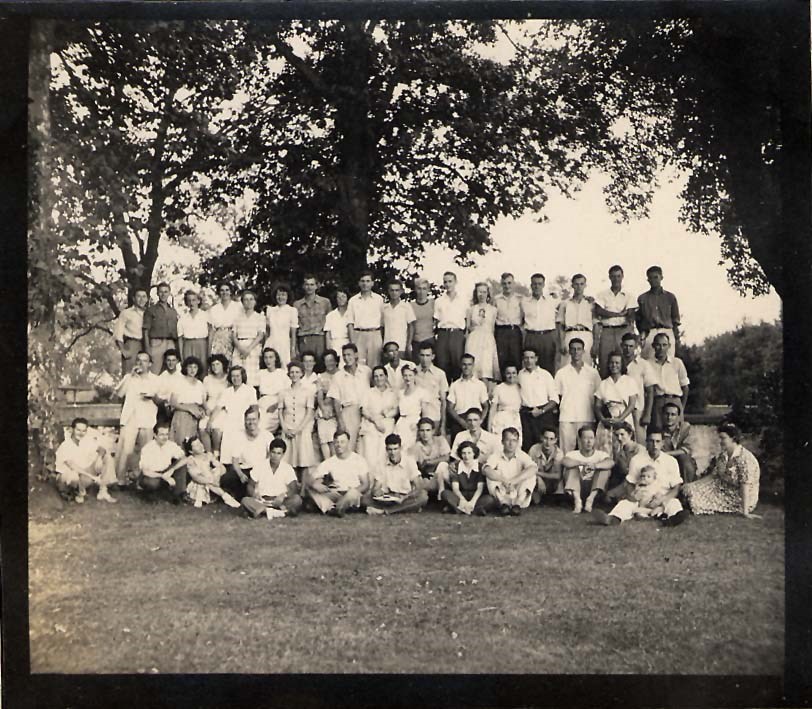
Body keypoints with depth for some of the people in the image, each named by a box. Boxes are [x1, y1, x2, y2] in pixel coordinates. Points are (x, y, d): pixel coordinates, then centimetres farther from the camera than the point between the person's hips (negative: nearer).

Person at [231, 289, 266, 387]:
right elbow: (233, 335, 8)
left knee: (251, 378, -12)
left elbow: (260, 335, -1)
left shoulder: (259, 317, 9)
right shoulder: (237, 316, 15)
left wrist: (249, 349, -13)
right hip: (239, 348, 2)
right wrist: (240, 348, -10)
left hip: (253, 347, -2)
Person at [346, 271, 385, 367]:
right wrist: (352, 341, -4)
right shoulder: (353, 300, 9)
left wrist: (383, 341, 2)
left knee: (374, 365, -2)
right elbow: (350, 322, 6)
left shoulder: (379, 299, 10)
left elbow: (382, 321, 9)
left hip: (375, 335, 0)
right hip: (358, 336, 0)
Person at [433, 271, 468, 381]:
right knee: (442, 364, -3)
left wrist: (466, 334, -3)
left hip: (457, 334, -1)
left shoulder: (463, 301, 11)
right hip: (442, 334, 1)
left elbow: (467, 320, 8)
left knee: (457, 363, -5)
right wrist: (436, 333, -1)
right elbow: (436, 320, 12)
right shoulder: (439, 301, 14)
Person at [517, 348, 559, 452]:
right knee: (526, 446, 0)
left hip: (543, 413, -2)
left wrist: (542, 411, -10)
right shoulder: (520, 375, 9)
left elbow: (554, 399, 1)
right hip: (526, 415, 2)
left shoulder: (545, 374, 3)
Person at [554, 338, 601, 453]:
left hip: (587, 418, 0)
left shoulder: (593, 372, 8)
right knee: (566, 453, -2)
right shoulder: (561, 373, 9)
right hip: (566, 419, 0)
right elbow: (556, 397, 11)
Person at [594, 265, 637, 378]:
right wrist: (619, 314, -5)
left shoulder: (629, 295, 11)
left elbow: (631, 316, -1)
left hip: (623, 331, -1)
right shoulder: (602, 294, 13)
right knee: (604, 364, -4)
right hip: (606, 331, 1)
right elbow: (598, 312, -2)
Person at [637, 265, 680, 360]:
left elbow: (675, 320, 13)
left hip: (667, 333, 0)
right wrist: (642, 334, 0)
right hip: (648, 333, 0)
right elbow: (638, 320, 13)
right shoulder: (642, 298, 13)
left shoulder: (670, 297, 13)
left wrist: (677, 338, 6)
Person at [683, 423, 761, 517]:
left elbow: (745, 486, -27)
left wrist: (745, 512, -28)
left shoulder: (744, 459, -25)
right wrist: (689, 486, 3)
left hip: (740, 500, -8)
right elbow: (713, 474, 7)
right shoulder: (723, 455, 1)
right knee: (690, 489, -4)